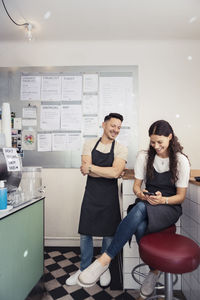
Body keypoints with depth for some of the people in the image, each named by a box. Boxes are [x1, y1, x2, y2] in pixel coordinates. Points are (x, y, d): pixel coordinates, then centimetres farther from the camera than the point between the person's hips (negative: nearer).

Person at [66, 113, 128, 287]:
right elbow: (86, 170, -10)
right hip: (91, 195, 2)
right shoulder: (90, 145, 1)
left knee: (109, 234, 13)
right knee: (85, 234, 12)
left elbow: (116, 172, -18)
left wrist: (91, 168, -13)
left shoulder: (121, 149, -3)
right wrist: (109, 172, -14)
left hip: (109, 197, -1)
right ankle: (84, 269, 36)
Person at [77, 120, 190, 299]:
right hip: (146, 203, 3)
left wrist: (163, 200, -19)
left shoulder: (181, 160, -2)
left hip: (170, 207, -3)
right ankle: (155, 269, -8)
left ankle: (106, 258, -28)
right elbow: (136, 186, 8)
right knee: (140, 227, -34)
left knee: (140, 209, -37)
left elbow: (181, 196, 0)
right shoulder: (144, 156, 6)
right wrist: (141, 194, -16)